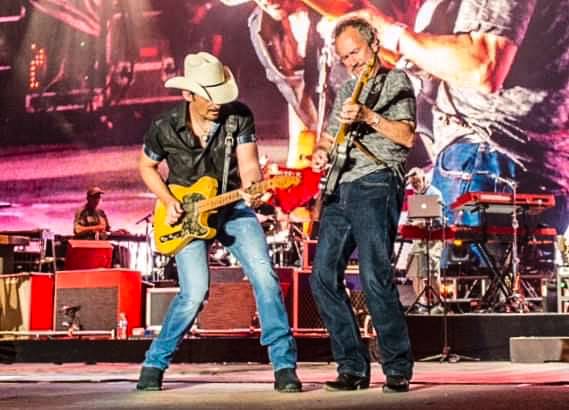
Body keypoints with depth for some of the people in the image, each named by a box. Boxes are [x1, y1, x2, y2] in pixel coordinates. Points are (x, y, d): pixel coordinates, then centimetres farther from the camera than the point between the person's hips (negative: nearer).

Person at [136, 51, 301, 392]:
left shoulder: (239, 116, -10)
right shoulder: (165, 129, -11)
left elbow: (248, 163, -15)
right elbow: (147, 167, 7)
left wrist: (252, 186, -38)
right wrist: (169, 201, -6)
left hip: (233, 207, 2)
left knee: (264, 275, -17)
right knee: (195, 292, -17)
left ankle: (284, 365, -8)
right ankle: (154, 364, 4)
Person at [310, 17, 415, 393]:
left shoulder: (396, 82, 2)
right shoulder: (347, 91, 24)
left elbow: (407, 137, -10)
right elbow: (329, 137, 29)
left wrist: (368, 116, -19)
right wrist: (321, 154, 7)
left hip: (376, 185, -8)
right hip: (339, 189, 8)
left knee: (375, 278, -16)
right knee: (324, 277, 0)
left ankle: (399, 369, -6)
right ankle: (353, 367, 6)